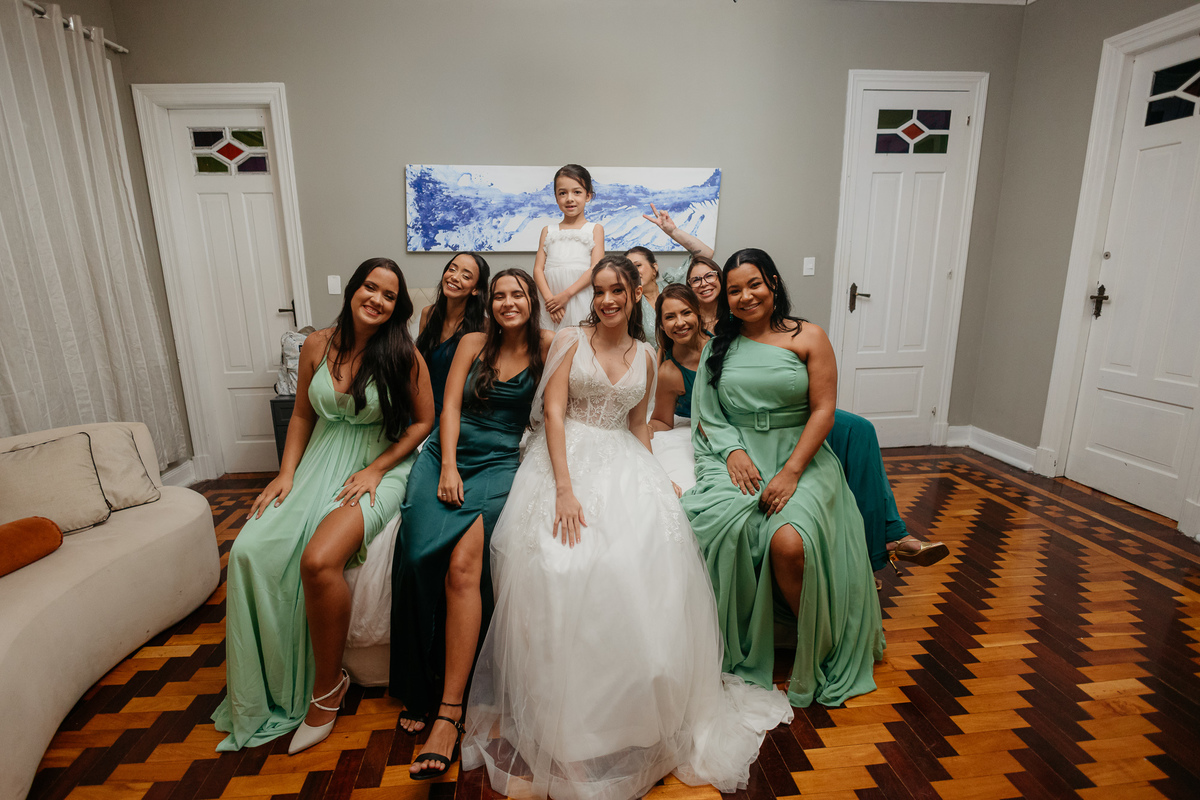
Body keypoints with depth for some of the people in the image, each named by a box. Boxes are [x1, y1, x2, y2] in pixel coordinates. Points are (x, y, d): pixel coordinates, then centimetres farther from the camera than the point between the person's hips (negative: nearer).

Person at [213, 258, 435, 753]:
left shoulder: (402, 353, -6)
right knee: (252, 550, -15)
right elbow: (302, 415, 14)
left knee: (319, 560, -28)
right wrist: (286, 473, 2)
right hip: (321, 461, 5)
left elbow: (423, 419, -3)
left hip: (381, 466, -5)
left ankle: (327, 685, -2)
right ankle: (270, 688, 8)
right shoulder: (318, 346, 6)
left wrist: (376, 470, -12)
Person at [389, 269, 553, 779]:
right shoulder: (473, 343, 12)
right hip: (448, 454, 2)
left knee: (463, 563, -24)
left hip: (500, 462, -2)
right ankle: (420, 686, 3)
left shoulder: (546, 348, 10)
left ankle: (448, 709, -14)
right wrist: (448, 465, -7)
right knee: (421, 554, -19)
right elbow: (450, 406, 5)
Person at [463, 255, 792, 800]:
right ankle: (558, 717, -1)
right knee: (562, 566, -22)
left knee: (646, 560, -19)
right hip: (567, 457, -2)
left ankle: (631, 709, 2)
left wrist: (653, 480, 6)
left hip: (621, 462, 3)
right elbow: (553, 412, -7)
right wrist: (564, 488, -19)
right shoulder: (570, 340, 3)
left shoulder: (645, 357, 15)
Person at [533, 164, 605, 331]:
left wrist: (566, 295, -14)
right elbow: (538, 269, 8)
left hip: (580, 297, -2)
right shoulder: (548, 231, 17)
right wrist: (549, 298, -11)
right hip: (551, 298, 2)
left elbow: (596, 268, -4)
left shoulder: (595, 229, 9)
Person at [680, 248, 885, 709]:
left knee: (789, 542, -29)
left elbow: (823, 410, -3)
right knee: (723, 526, -29)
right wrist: (732, 451, -9)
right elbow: (706, 414, 11)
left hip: (799, 455, -2)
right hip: (735, 456, 2)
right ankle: (734, 648, -4)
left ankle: (817, 653, 2)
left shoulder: (808, 338, 4)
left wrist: (791, 472, -14)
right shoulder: (718, 346, 13)